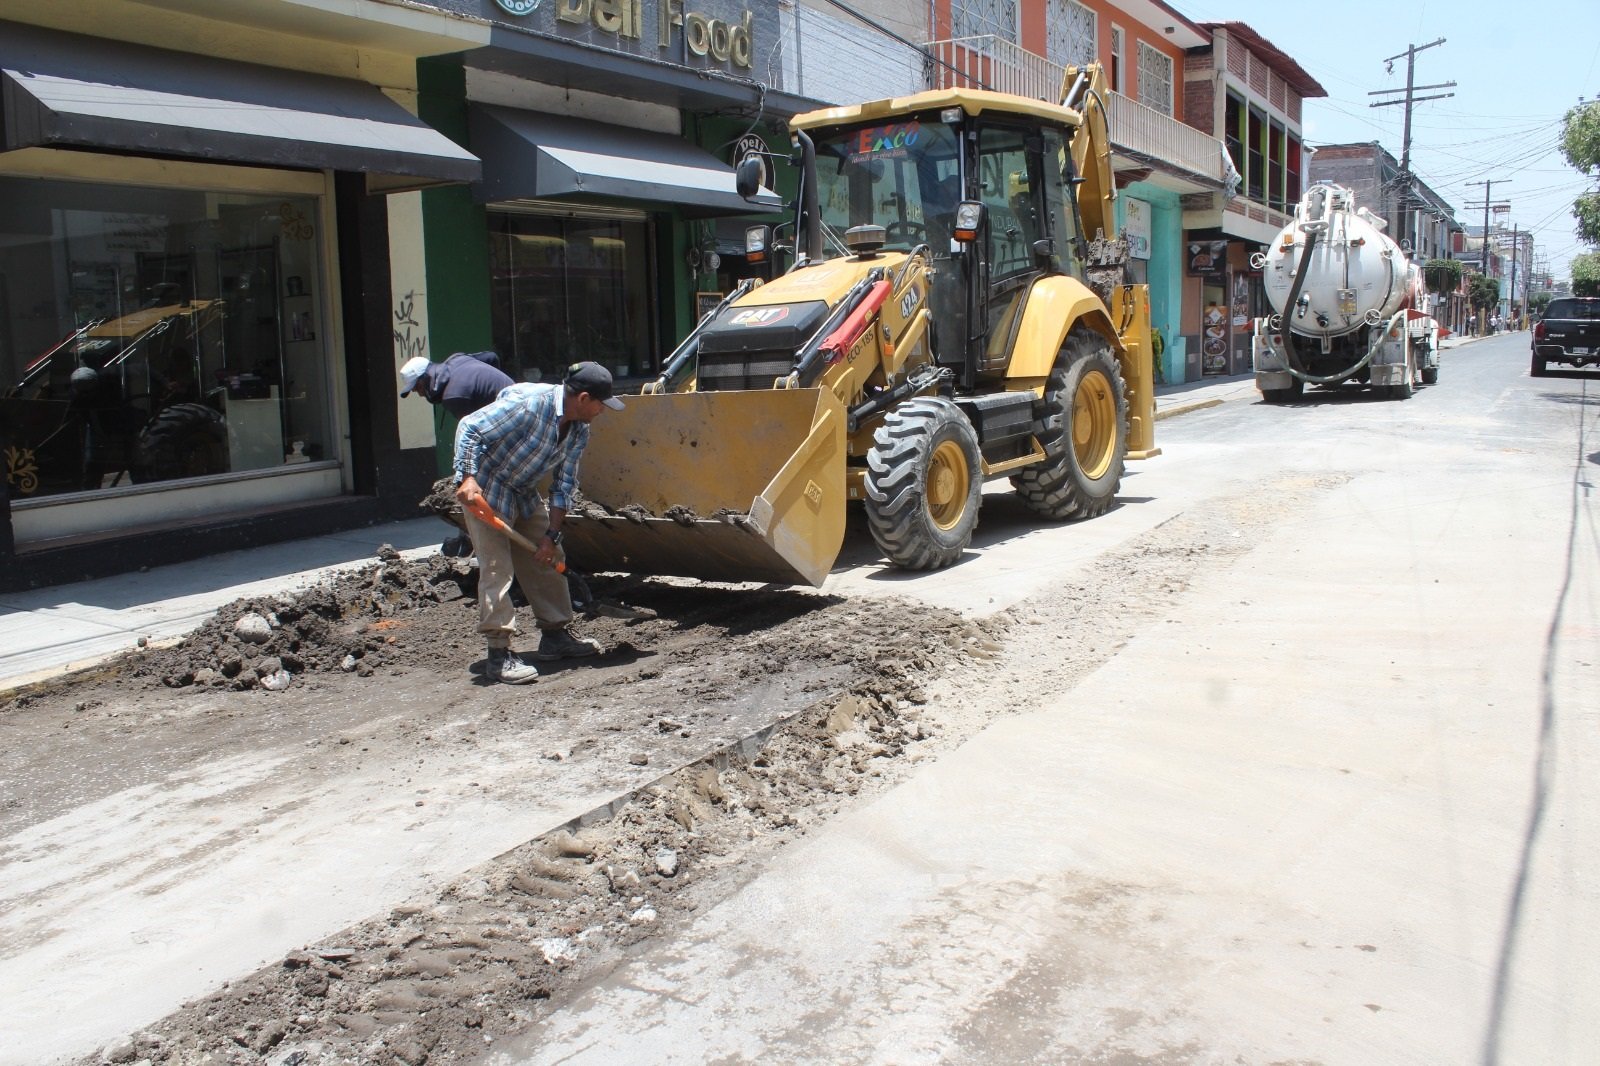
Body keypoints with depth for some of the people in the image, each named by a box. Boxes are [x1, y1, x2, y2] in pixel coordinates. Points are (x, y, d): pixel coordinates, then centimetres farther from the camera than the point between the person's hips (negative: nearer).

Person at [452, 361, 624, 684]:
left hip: (525, 494, 9)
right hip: (485, 490, -8)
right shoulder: (528, 403, -27)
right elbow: (469, 428, -25)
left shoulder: (578, 431, -3)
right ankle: (499, 653, -11)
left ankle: (555, 636, 21)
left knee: (548, 561, 9)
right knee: (496, 567, -13)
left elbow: (564, 486, 2)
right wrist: (467, 477, -34)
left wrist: (552, 534, -3)